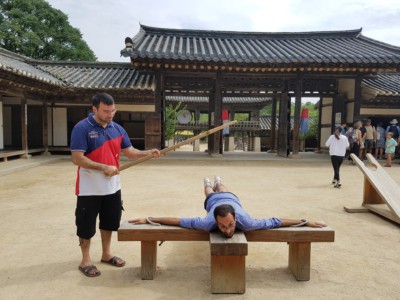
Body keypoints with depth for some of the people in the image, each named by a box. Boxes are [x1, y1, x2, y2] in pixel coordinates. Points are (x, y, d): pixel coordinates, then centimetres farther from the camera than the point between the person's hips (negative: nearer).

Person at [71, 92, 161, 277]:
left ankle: (106, 254, 37)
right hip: (89, 189, -6)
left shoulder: (117, 129, 5)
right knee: (87, 225, 7)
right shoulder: (82, 128, -14)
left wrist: (148, 153, -11)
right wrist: (104, 167, -25)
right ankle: (85, 260, 26)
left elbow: (130, 152, 6)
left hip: (112, 187, 6)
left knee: (109, 222, 18)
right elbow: (77, 158, -20)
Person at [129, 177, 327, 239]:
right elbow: (179, 221, -45)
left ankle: (217, 182, 75)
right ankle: (208, 184, 74)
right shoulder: (208, 223, -50)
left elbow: (274, 222, -40)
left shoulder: (246, 222, -49)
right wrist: (148, 220, -43)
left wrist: (306, 222, -35)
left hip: (231, 199, 2)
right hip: (214, 201, -1)